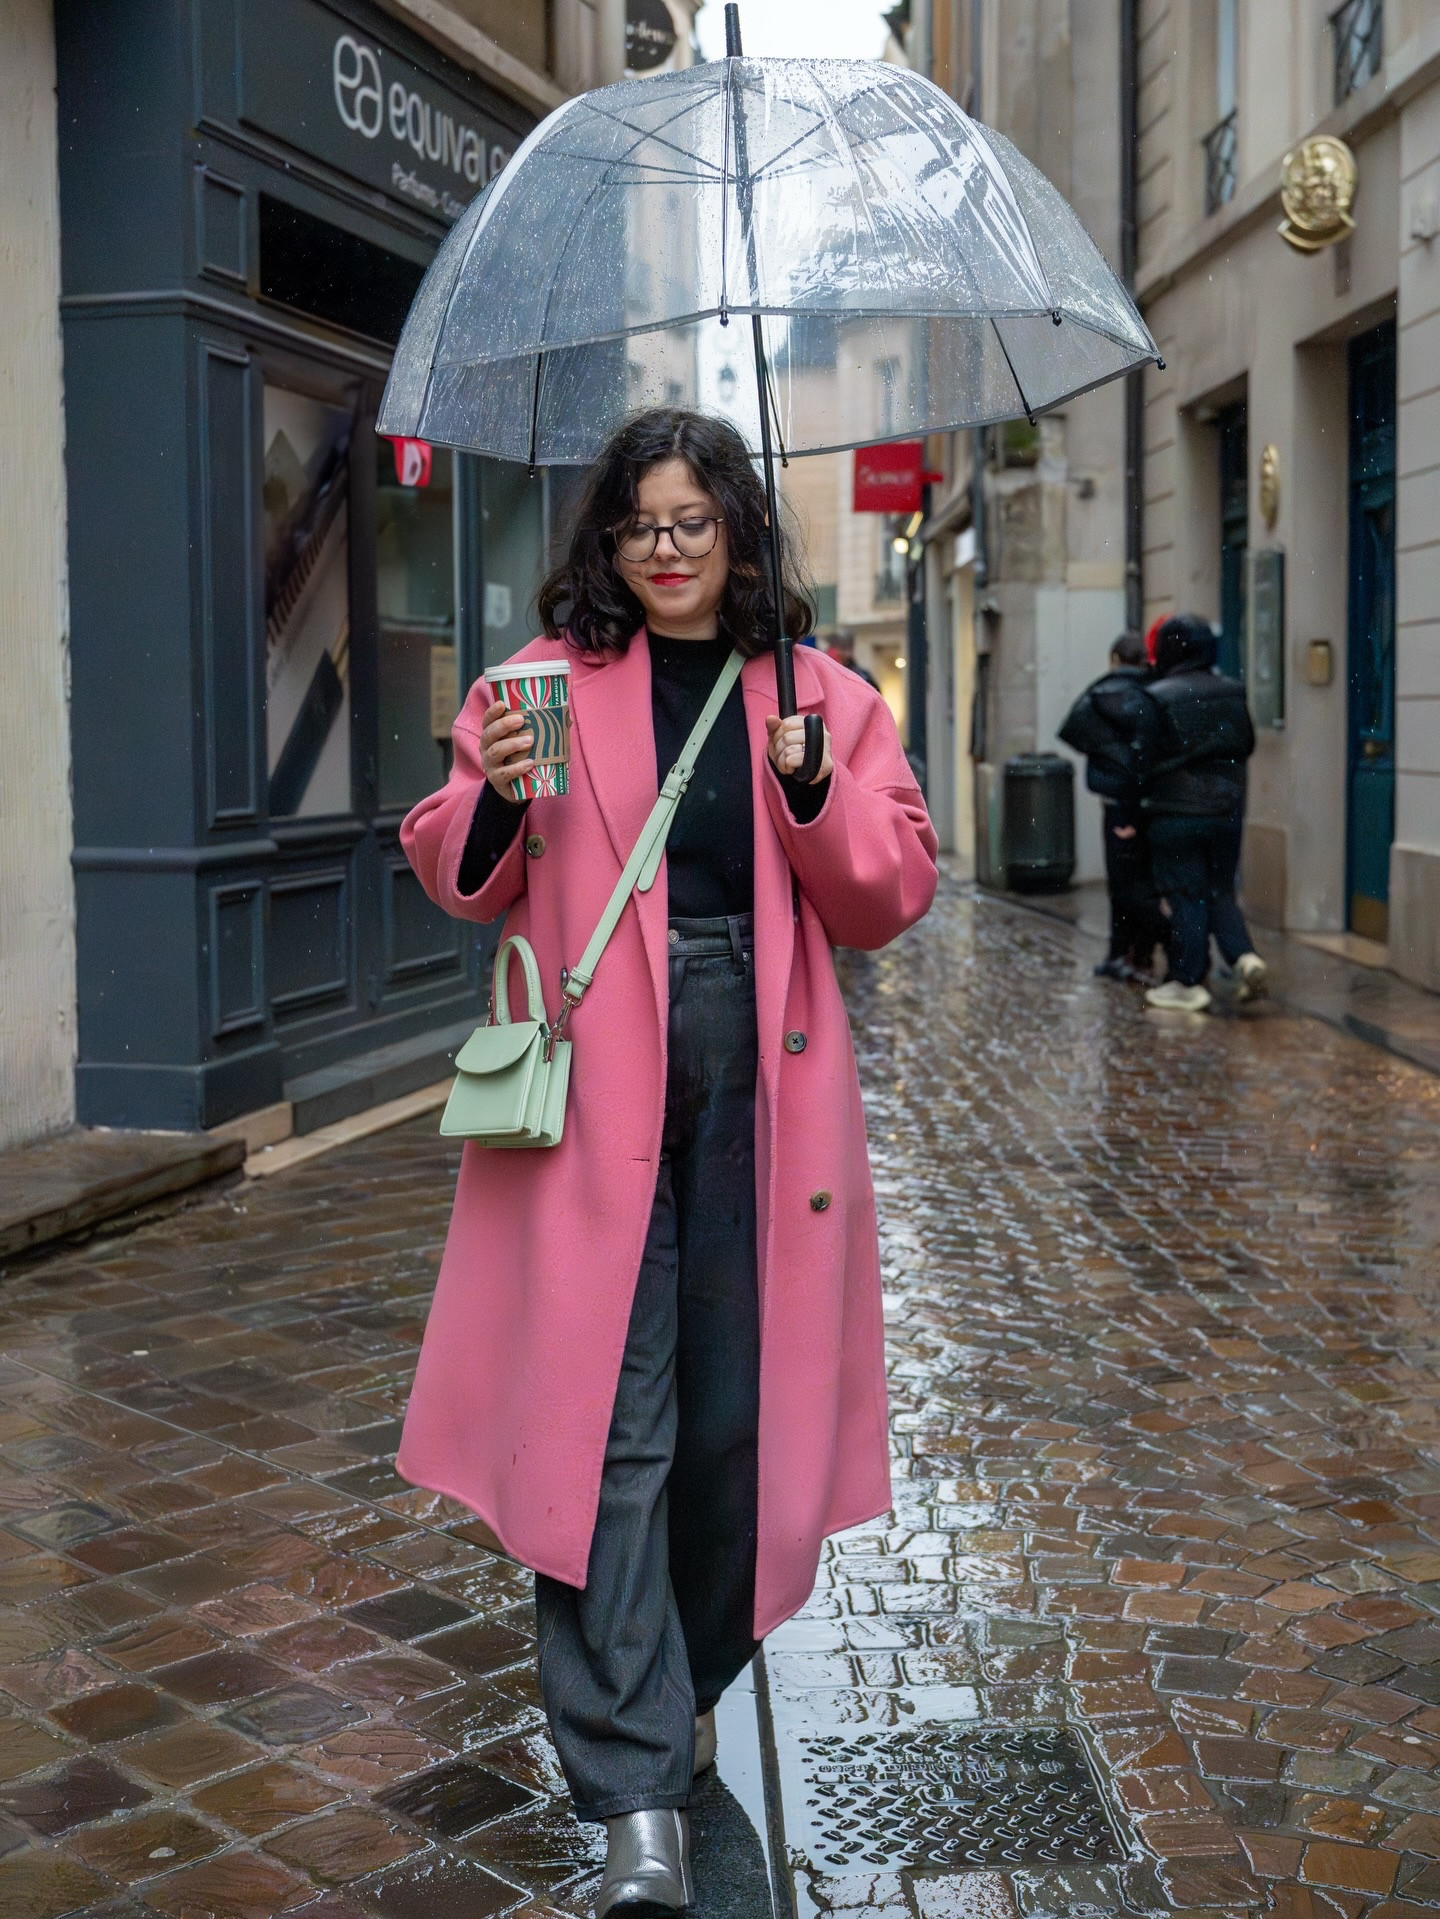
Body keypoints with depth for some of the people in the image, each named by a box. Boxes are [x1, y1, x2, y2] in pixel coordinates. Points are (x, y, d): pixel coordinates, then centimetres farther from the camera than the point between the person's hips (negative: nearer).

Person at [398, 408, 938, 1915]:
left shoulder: (820, 696, 10)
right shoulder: (547, 678, 8)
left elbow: (890, 898, 6)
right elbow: (458, 879, 9)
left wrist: (811, 786, -11)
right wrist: (496, 801, -12)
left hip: (759, 1081, 2)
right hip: (594, 1079, -1)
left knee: (735, 1405, 8)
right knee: (603, 1412, -8)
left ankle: (683, 1688, 32)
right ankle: (639, 1795, -6)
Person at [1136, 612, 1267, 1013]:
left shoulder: (1159, 698, -12)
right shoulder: (1232, 692, 4)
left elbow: (1145, 760, -9)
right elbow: (1247, 745, 14)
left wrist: (1135, 807, 1)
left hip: (1176, 813, -5)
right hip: (1228, 810, 5)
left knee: (1185, 897, 2)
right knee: (1220, 892, 16)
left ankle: (1189, 983, 6)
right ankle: (1245, 956, -3)